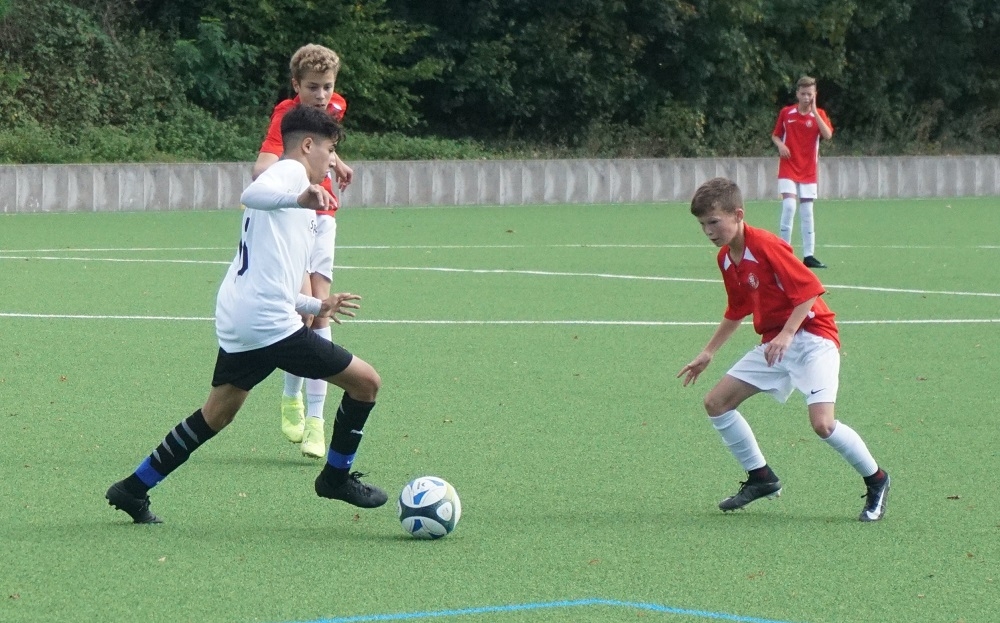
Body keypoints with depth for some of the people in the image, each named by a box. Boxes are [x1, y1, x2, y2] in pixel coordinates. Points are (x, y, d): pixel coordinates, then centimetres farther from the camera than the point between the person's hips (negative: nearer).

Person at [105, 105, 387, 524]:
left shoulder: (286, 181, 27)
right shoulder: (291, 171, -2)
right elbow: (252, 194, -27)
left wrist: (317, 306, 42)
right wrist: (299, 199, -46)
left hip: (235, 326, 10)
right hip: (272, 326, -10)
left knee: (216, 415, 22)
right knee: (366, 382, 0)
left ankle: (134, 489, 24)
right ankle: (336, 477, 14)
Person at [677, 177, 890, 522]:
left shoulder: (766, 246, -18)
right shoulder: (726, 259, 8)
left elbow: (810, 289, -21)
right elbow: (736, 311, 23)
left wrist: (786, 335, -27)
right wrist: (708, 354, 25)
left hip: (811, 336, -9)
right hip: (774, 343, 9)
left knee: (822, 423, -23)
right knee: (716, 402, 4)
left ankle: (875, 480, -1)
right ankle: (761, 478, 15)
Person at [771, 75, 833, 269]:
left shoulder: (819, 114, 1)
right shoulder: (786, 113, 1)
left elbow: (828, 135, -16)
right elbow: (775, 135, 11)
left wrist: (814, 111, -18)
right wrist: (780, 145, -11)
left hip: (808, 171, 2)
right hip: (788, 168, -2)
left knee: (807, 212, 5)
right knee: (789, 206, -18)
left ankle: (808, 255, 9)